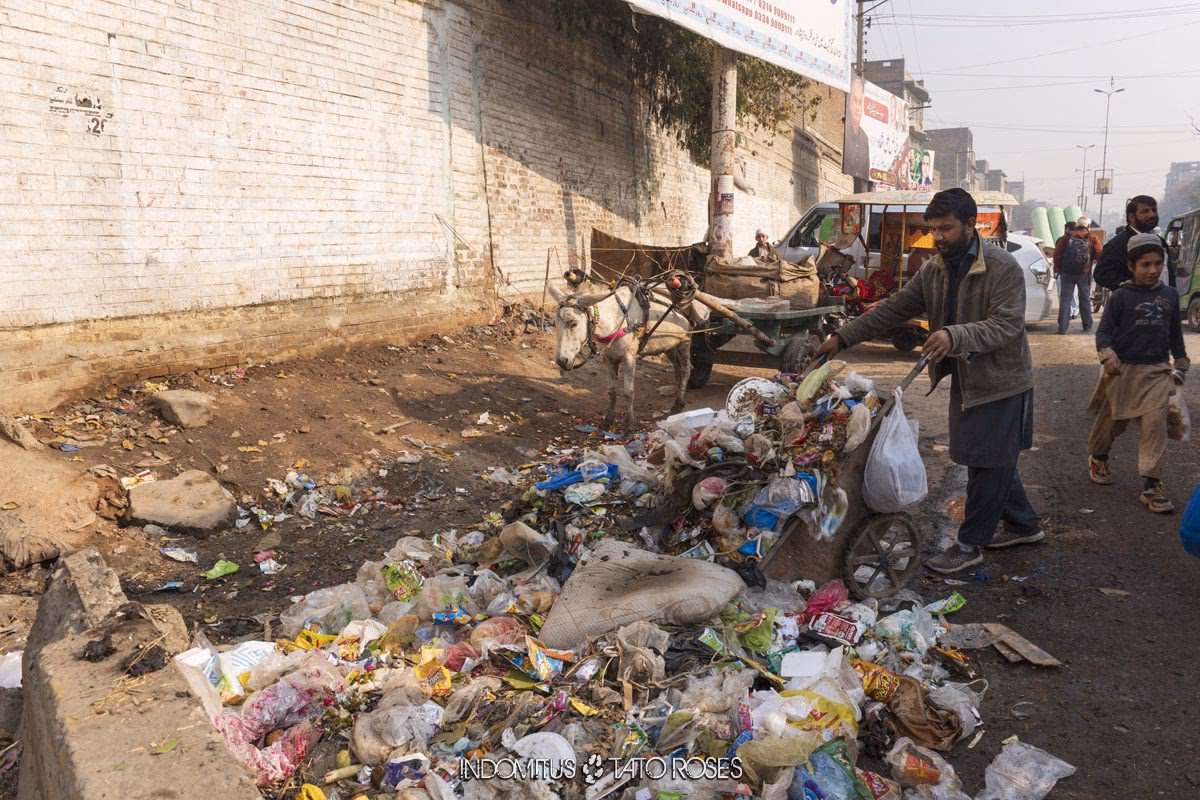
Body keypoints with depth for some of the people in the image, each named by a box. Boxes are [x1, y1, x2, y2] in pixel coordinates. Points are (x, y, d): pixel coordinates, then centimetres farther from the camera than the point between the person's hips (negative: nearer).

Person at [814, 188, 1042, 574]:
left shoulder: (1003, 267, -18)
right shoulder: (934, 269, 4)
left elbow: (1008, 324, -27)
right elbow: (893, 308, 5)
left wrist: (955, 336, -43)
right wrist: (843, 337, -3)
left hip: (1000, 381, -8)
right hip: (964, 379, 8)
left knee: (989, 463, -1)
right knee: (992, 460, 17)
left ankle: (970, 544, 10)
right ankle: (1024, 524, 35)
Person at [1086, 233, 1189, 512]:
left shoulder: (1170, 295, 6)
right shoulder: (1121, 296, -6)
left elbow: (1175, 332, 16)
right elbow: (1103, 331, -7)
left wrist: (1181, 365, 20)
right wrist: (1107, 355, -24)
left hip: (1157, 372, 2)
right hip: (1123, 370, -2)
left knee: (1155, 425, -8)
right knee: (1112, 420, 13)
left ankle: (1152, 484, -4)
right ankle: (1097, 458, 41)